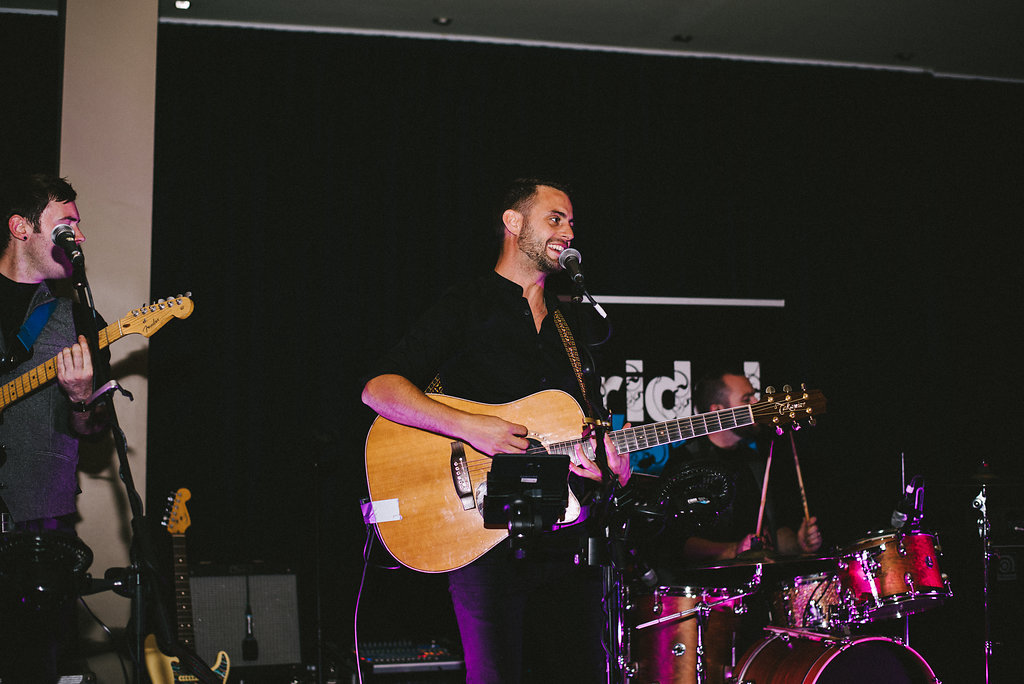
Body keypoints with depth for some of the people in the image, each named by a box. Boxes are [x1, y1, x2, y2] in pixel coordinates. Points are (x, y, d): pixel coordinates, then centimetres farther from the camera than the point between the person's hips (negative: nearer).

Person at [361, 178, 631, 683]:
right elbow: (378, 389, -10)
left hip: (566, 538, 6)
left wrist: (606, 460, -3)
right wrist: (469, 426, -22)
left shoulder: (571, 325, 19)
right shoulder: (466, 309, -1)